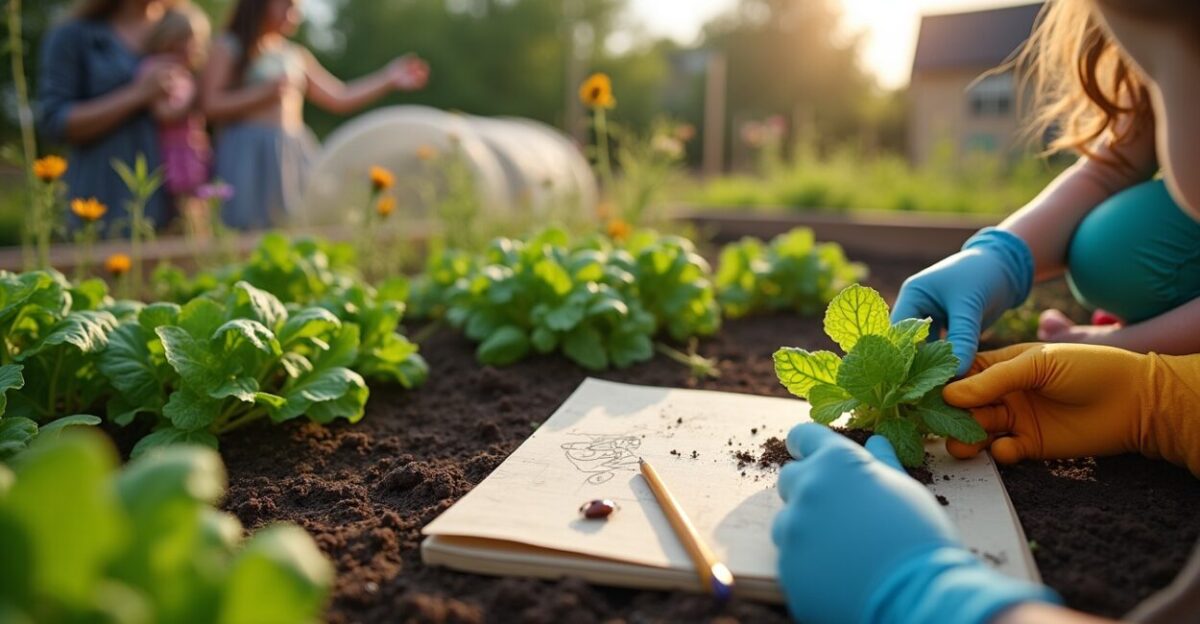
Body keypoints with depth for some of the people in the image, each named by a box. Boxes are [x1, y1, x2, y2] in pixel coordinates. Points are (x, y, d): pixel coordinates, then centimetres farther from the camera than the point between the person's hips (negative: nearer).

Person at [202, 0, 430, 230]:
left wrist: (389, 78, 11)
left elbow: (339, 97, 18)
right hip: (249, 152, -5)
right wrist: (265, 92, -16)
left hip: (295, 153, 5)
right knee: (252, 229, -7)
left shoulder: (298, 55, 18)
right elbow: (211, 105, -5)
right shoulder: (228, 49, 4)